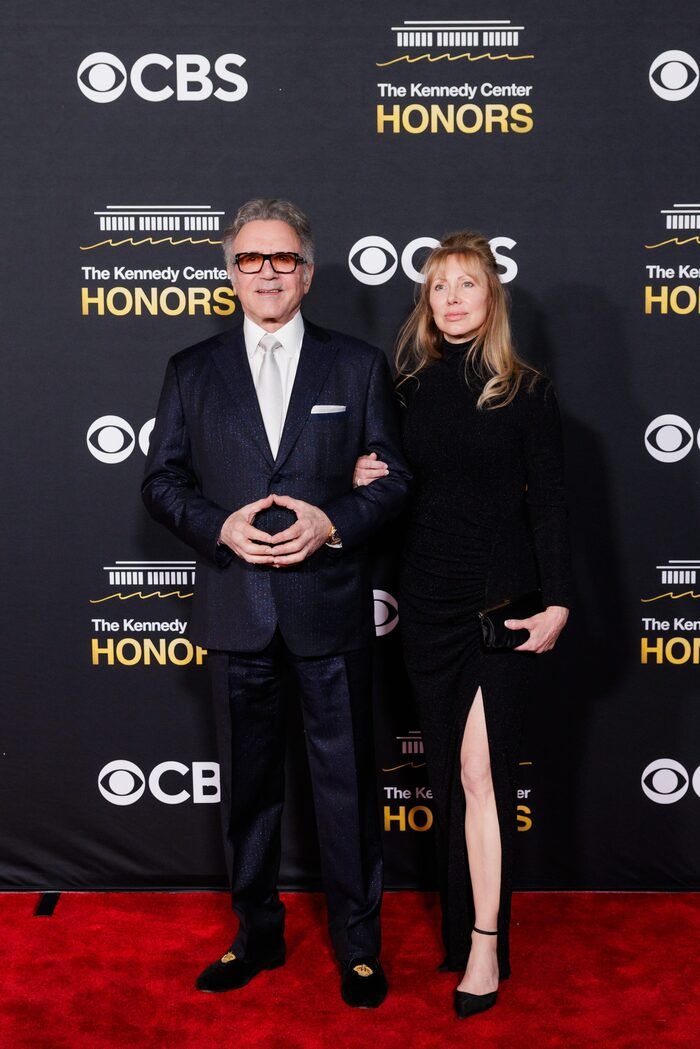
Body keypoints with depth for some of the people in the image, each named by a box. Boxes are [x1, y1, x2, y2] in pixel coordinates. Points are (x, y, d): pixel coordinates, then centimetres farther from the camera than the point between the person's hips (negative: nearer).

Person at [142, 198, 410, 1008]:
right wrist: (219, 526, -13)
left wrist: (333, 523, -16)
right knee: (247, 782, 14)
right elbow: (161, 480, 5)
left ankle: (357, 942, 26)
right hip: (236, 609, 2)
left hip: (329, 606, -1)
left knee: (347, 779, 7)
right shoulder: (191, 371, 8)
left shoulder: (358, 365, 4)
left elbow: (393, 478, 2)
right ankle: (257, 933, 32)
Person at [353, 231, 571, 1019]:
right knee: (447, 768, 11)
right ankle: (460, 921, 27)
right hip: (427, 598, 4)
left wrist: (556, 604, -9)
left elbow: (548, 504, -4)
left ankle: (484, 945, 2)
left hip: (499, 600, -4)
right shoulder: (411, 386, 7)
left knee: (480, 768, -8)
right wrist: (365, 478, -5)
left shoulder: (526, 393, -2)